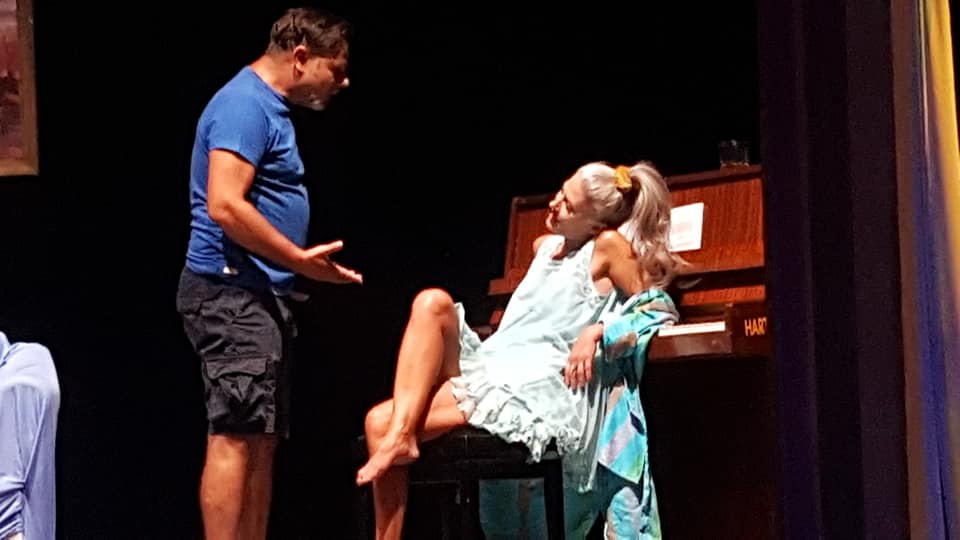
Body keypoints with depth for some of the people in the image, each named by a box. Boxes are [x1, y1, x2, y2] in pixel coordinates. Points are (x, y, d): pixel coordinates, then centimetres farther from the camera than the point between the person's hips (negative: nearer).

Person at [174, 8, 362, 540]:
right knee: (234, 437, -13)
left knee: (261, 439, 9)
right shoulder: (244, 105, -13)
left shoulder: (268, 107, 19)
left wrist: (300, 264, 21)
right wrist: (299, 260, -17)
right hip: (232, 293, -11)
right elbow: (225, 206, -23)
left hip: (259, 296, 11)